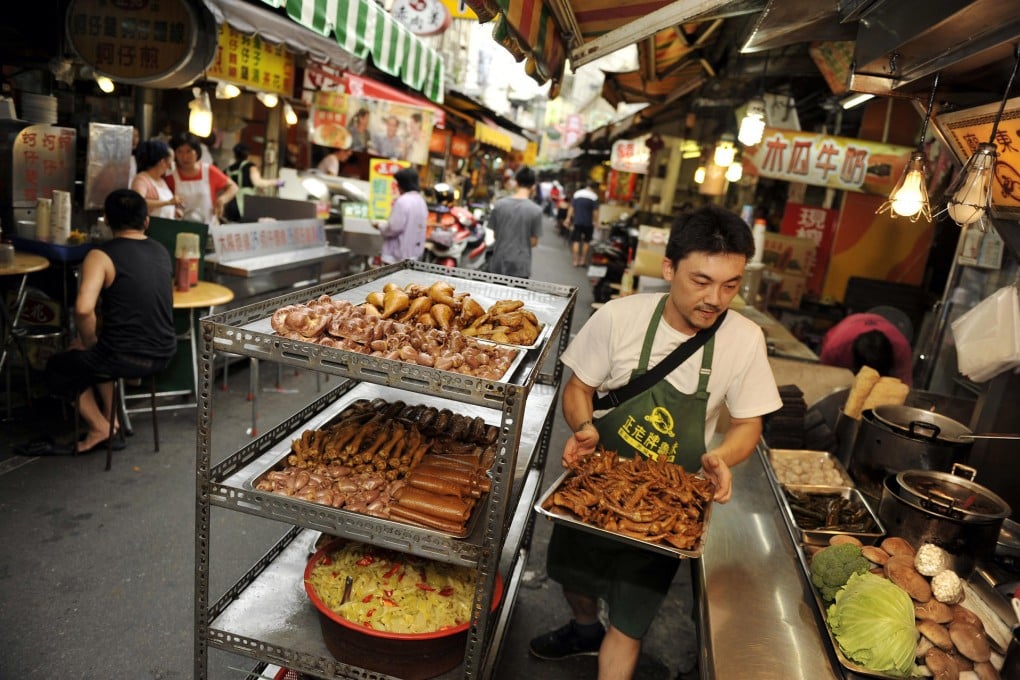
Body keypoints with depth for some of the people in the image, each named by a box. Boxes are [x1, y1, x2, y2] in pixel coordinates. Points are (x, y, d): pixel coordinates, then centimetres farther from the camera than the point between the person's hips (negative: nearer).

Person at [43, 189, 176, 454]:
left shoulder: (101, 255, -13)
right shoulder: (161, 251, 8)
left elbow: (84, 309, -27)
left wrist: (89, 341, -7)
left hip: (126, 358, -6)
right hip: (163, 353, 6)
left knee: (58, 366, 23)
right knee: (100, 353, 35)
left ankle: (100, 428, 21)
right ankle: (111, 417, 32)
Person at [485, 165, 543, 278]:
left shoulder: (499, 204, -4)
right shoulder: (536, 210, -12)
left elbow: (494, 234, 2)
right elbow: (534, 242, -6)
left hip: (497, 264, 3)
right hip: (520, 267, -3)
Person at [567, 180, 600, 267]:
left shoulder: (577, 193, 4)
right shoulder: (594, 197, -7)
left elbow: (571, 207, 4)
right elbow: (595, 211, -11)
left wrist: (568, 218, 9)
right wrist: (596, 221, -5)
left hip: (577, 221, 2)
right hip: (588, 223, -2)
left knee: (576, 241, 3)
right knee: (586, 242, 11)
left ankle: (576, 261, 0)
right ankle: (583, 260, 14)